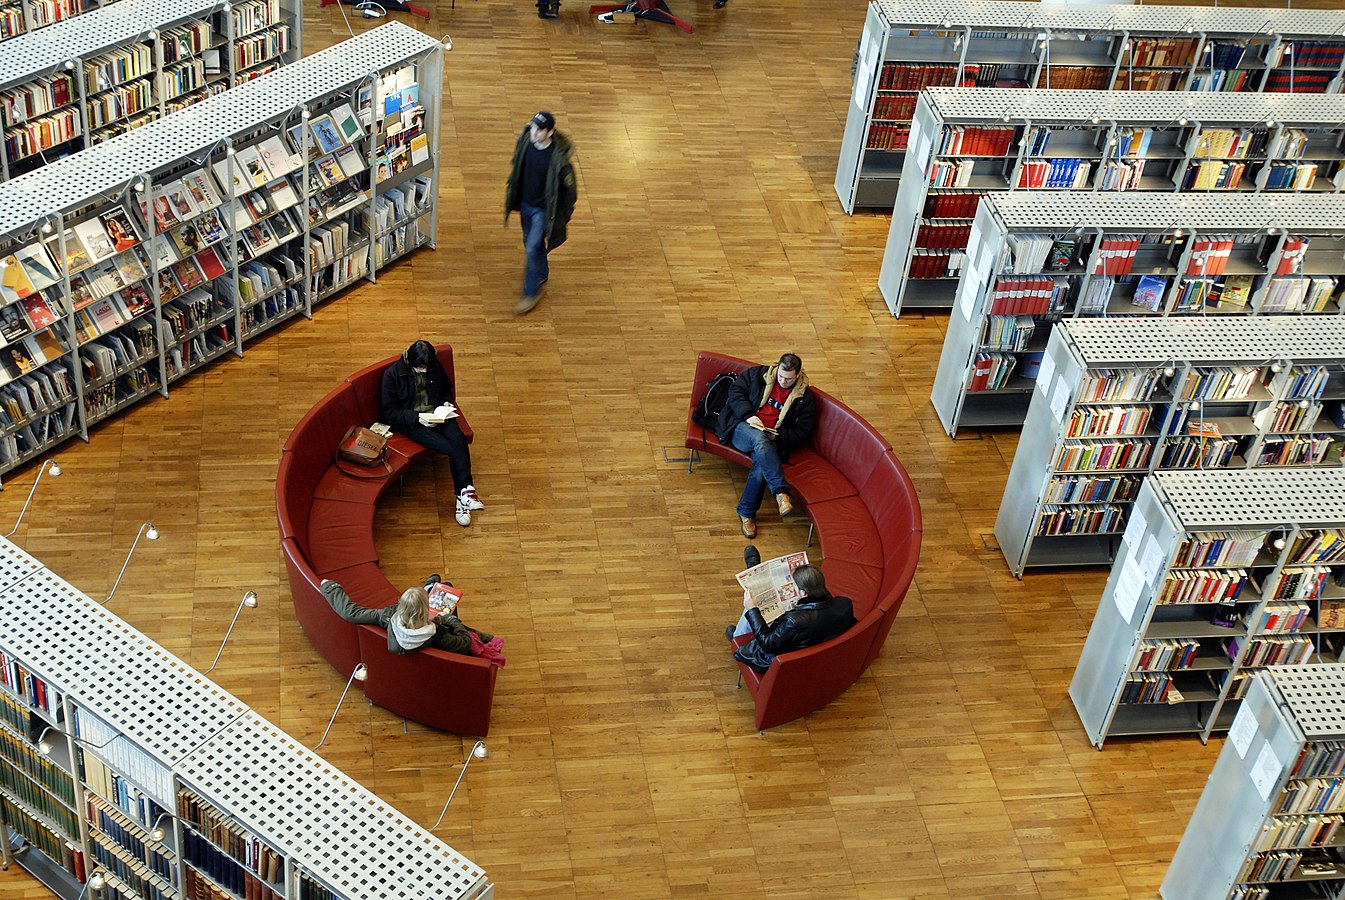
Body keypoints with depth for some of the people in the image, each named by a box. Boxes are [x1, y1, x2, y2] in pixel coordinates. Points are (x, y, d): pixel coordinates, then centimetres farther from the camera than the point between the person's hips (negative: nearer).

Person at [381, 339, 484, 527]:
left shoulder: (435, 366, 0)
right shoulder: (392, 374, -12)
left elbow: (448, 389, 19)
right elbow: (390, 412, -9)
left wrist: (447, 403, -3)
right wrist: (418, 417, -20)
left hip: (437, 416, 4)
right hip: (412, 423, -4)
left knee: (459, 439, -27)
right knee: (452, 449, -24)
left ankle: (463, 495, -29)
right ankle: (465, 492, -10)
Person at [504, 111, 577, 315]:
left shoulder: (559, 157, -31)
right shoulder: (526, 142, -14)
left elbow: (569, 187, -16)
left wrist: (566, 213, -7)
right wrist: (512, 196, 15)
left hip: (544, 209, -6)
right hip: (525, 203, 6)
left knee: (533, 249, -3)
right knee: (530, 243, 24)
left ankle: (531, 293, 16)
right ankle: (542, 273, 52)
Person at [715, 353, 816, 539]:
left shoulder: (805, 398, 2)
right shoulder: (758, 374, 3)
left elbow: (803, 432, 5)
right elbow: (735, 390, 3)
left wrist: (777, 436, -12)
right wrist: (748, 415, -13)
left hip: (772, 439, 1)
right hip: (743, 428, -1)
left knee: (761, 464, -33)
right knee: (759, 439, -38)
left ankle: (746, 513, -19)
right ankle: (781, 492, -44)